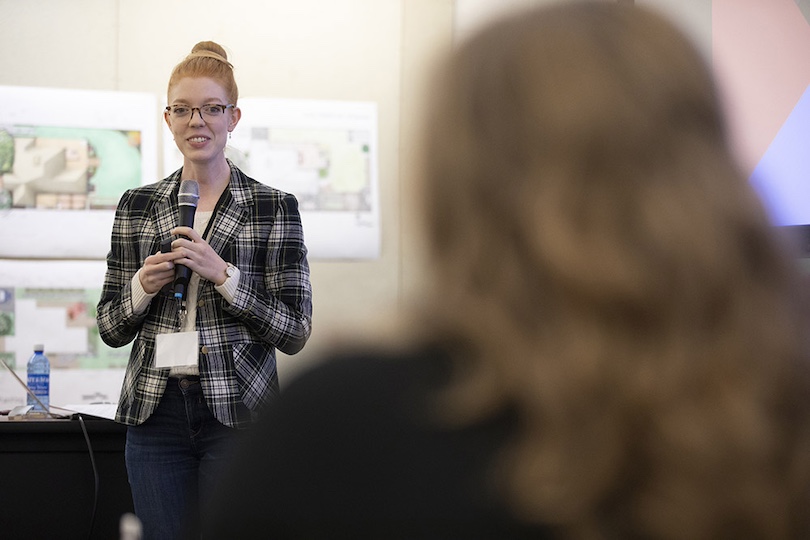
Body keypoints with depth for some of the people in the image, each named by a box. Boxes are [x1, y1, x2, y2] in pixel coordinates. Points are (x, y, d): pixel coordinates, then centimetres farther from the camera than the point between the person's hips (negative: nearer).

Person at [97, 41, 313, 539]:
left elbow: (295, 332, -5)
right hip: (156, 414, 3)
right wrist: (143, 286, -9)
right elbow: (111, 329, 11)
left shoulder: (274, 208, -2)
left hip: (238, 412, -3)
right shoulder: (138, 206, 8)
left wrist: (223, 274, -16)